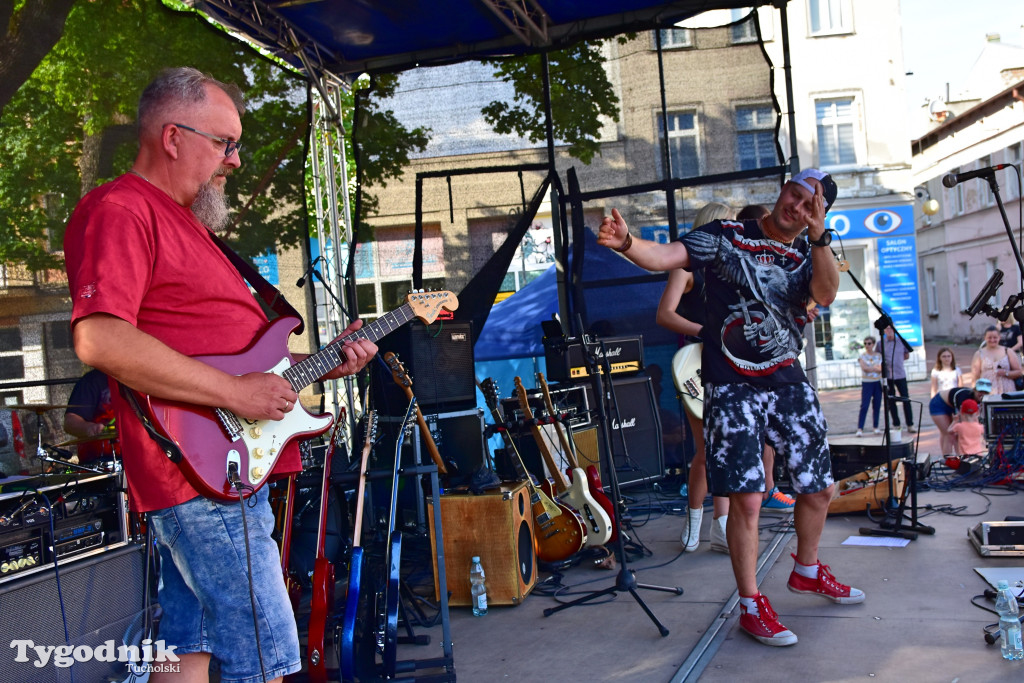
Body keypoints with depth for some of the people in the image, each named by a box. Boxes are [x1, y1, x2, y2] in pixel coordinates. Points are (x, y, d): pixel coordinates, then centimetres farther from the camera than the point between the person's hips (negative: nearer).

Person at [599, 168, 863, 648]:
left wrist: (818, 238, -21)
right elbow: (664, 257, -15)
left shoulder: (806, 258, 10)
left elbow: (827, 294, -11)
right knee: (746, 497, -10)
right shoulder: (727, 236, -2)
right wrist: (625, 242, -35)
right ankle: (752, 607, 5)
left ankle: (807, 572, 40)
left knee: (820, 489, 14)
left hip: (790, 384, 6)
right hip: (733, 387, -5)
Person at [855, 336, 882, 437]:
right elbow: (864, 368, -14)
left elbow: (881, 369, -6)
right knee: (864, 406, -10)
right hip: (866, 383, -2)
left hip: (877, 383, 2)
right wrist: (875, 368, -11)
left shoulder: (879, 355, 6)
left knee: (877, 406, 7)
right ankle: (860, 428, -13)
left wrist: (870, 368, -14)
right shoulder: (862, 356, 1)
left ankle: (876, 427, 19)